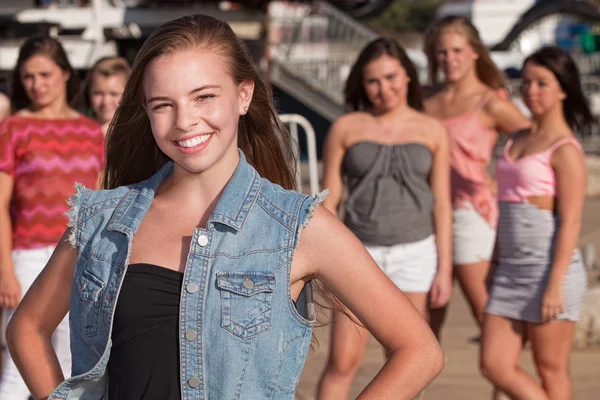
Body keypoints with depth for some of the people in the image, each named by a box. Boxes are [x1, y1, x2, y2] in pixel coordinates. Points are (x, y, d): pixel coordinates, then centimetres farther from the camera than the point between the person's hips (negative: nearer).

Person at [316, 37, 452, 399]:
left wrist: (445, 269, 0)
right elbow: (329, 200, 2)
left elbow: (442, 205, 4)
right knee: (343, 360, -7)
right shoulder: (346, 129, 0)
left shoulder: (432, 132, 3)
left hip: (414, 254, 1)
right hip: (361, 251, -1)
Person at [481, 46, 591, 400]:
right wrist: (498, 265, 18)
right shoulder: (519, 138, 14)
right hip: (511, 268, 8)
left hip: (548, 267, -8)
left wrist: (555, 286, -19)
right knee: (495, 365, 4)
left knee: (551, 371, 2)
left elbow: (570, 222, -14)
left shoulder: (565, 150, -9)